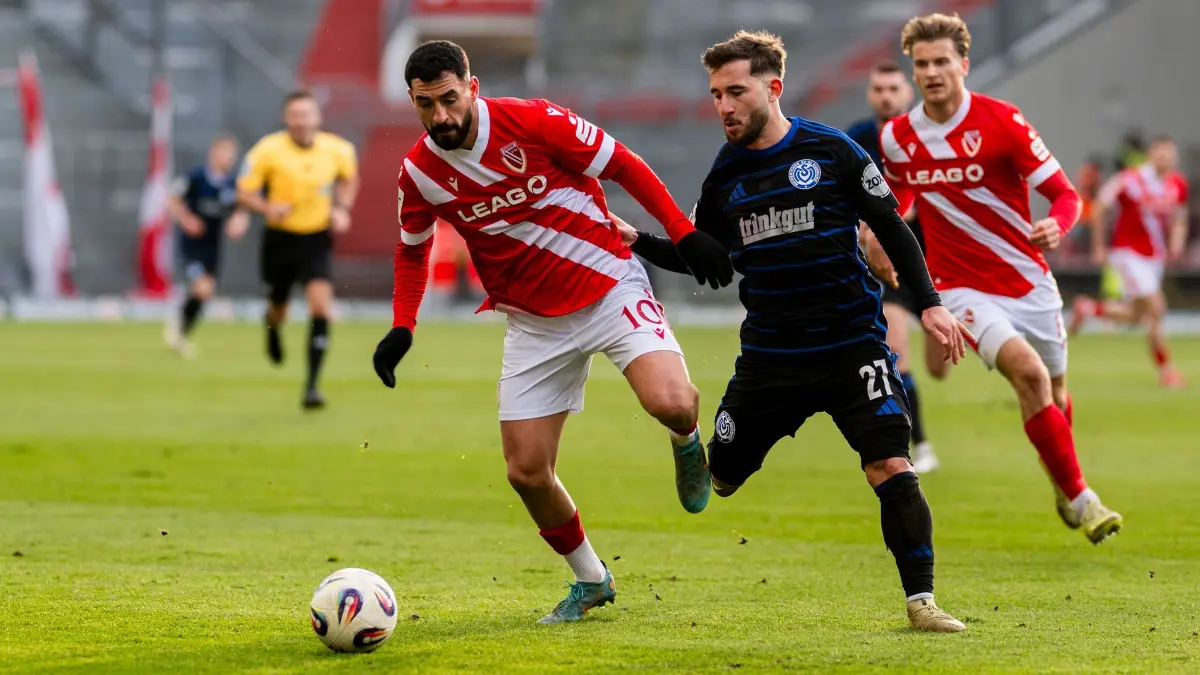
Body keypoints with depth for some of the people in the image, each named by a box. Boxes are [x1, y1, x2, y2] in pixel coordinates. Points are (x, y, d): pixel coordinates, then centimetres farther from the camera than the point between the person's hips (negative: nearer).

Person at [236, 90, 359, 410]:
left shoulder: (338, 150, -8)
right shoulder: (269, 151, -15)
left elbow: (349, 178, 14)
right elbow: (244, 192, -8)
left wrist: (342, 209, -2)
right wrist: (268, 208, -27)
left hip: (318, 240, 0)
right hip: (280, 238, 0)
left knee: (320, 304, -20)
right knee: (278, 308, 14)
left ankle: (312, 385, -17)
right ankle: (272, 327, 57)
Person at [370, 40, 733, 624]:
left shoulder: (533, 122, -17)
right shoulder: (419, 173, -6)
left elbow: (623, 166, -7)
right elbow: (413, 249, 14)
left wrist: (685, 234, -10)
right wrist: (402, 328, 1)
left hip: (610, 288, -4)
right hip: (534, 324, 4)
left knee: (669, 403, -28)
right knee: (527, 472, -1)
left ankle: (687, 441, 11)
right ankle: (590, 581, 25)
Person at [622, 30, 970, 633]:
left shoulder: (833, 151, -5)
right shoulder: (725, 174, 5)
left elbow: (891, 229, 1)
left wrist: (928, 303, -6)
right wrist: (636, 243, 1)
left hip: (853, 345, -3)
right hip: (769, 353, 3)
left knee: (890, 468, -15)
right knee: (717, 477, 3)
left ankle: (921, 601, -9)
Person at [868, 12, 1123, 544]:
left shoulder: (1002, 121, -13)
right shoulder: (897, 137, -3)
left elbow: (1065, 194, -12)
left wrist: (1055, 226, -34)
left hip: (1028, 278, 0)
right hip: (962, 286, 0)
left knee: (1053, 392, 13)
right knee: (1028, 372, -24)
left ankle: (1062, 487, 44)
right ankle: (1079, 498, -18)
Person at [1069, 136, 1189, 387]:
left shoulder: (1177, 185, 0)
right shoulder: (1130, 180, -18)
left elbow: (1178, 219, 15)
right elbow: (1100, 208, -10)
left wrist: (1176, 242, -4)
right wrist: (1098, 247, -8)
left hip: (1154, 256, 7)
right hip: (1128, 252, -7)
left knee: (1134, 314, 14)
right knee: (1154, 310, -14)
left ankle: (1090, 308, 38)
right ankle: (1165, 369, 0)